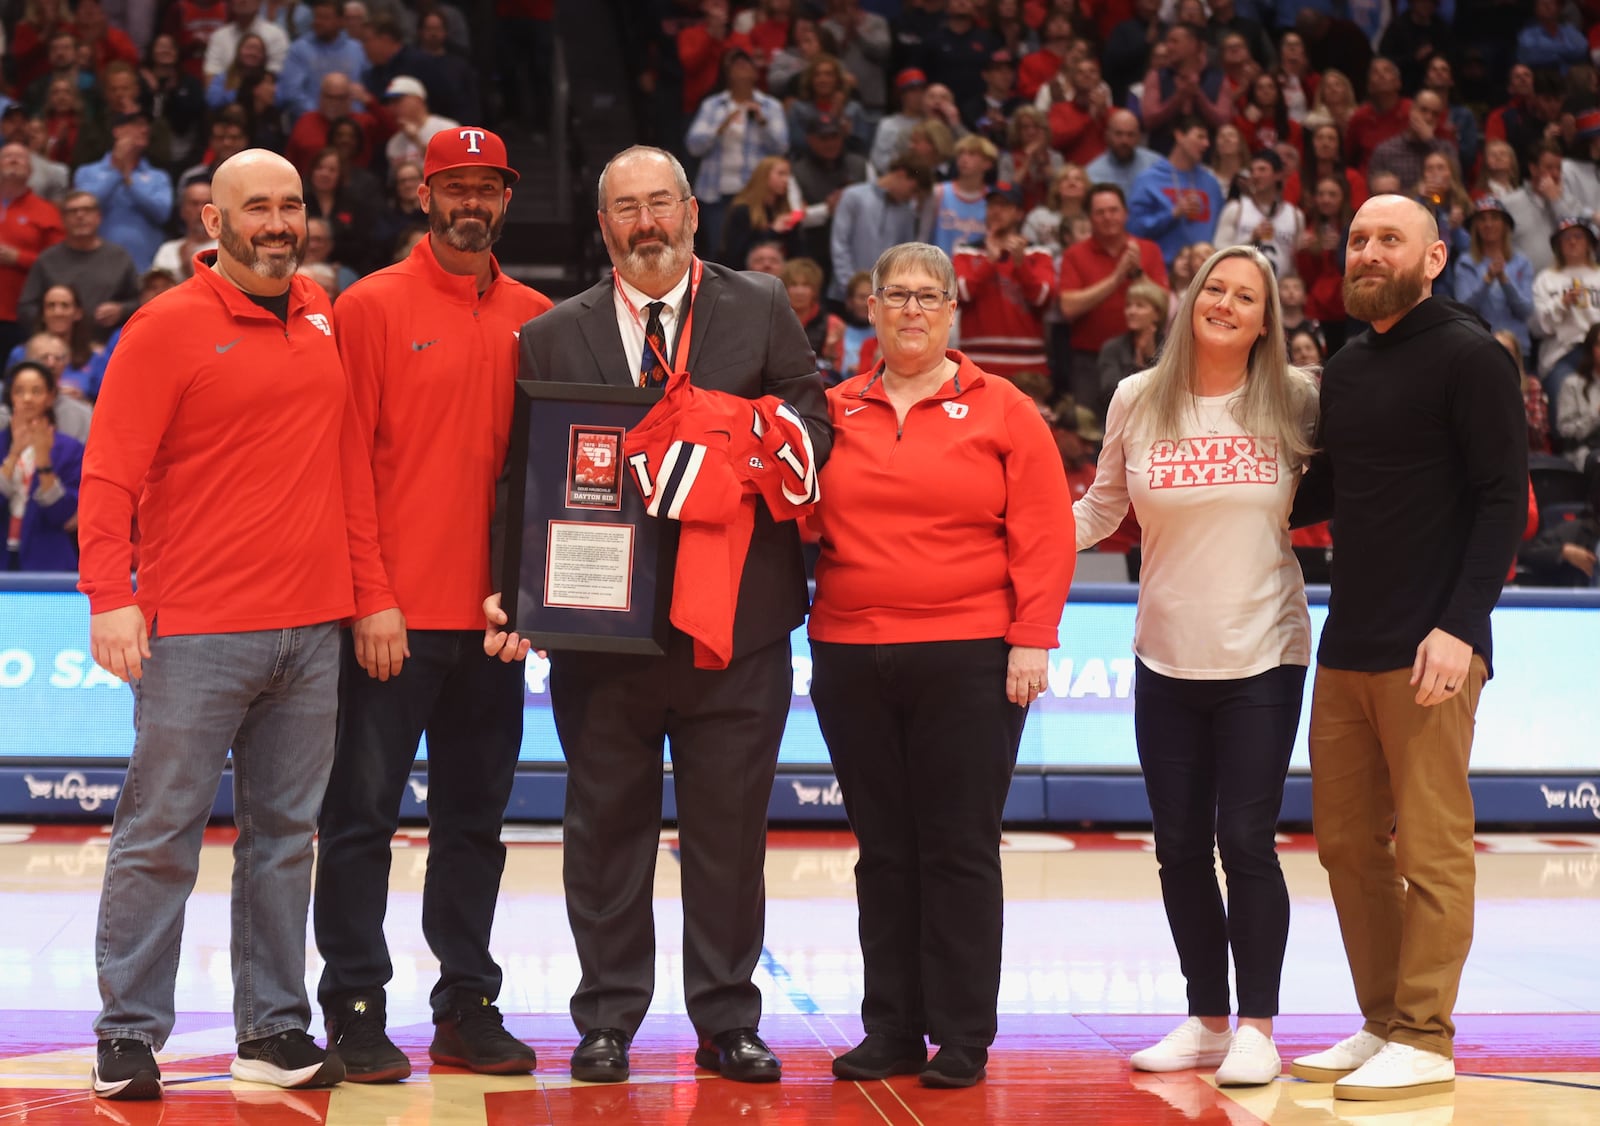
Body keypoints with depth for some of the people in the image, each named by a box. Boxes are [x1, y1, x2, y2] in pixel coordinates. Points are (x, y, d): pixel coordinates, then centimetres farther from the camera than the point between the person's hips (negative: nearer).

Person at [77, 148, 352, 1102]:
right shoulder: (166, 329, -4)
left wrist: (366, 582, 17)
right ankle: (130, 1033, 7)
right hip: (196, 631, -5)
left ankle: (275, 1028, 17)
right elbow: (110, 476, -7)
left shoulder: (325, 316, 12)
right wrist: (111, 597, -18)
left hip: (312, 628, 5)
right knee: (160, 834, -1)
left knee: (285, 835, 9)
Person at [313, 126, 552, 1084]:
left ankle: (468, 1007, 18)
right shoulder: (373, 307, -3)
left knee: (476, 817, 10)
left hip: (491, 616, 4)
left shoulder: (535, 320, 9)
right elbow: (349, 460, -6)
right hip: (392, 618, -4)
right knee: (364, 815, 2)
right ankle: (356, 1009, 10)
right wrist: (373, 598, -12)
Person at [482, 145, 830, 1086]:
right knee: (607, 830, 7)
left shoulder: (762, 311, 7)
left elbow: (811, 427, 2)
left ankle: (728, 1021, 16)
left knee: (730, 830, 6)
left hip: (738, 620, 0)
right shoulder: (554, 336, 7)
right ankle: (608, 1020, 18)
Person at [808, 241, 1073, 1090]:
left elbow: (1045, 535, -3)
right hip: (850, 660, 3)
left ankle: (962, 1038, 8)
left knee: (959, 851, 0)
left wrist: (1031, 639, -8)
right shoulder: (834, 412, 9)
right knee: (883, 851, 8)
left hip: (968, 663, -3)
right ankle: (891, 1030, 16)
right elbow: (806, 522, 15)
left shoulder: (1002, 412, 1)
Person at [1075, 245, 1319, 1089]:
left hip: (1263, 658, -2)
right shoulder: (1137, 401, 2)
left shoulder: (1294, 402, -2)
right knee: (1180, 849, 7)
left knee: (1246, 842, -4)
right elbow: (1100, 509, 10)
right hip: (1166, 661, 2)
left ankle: (1257, 1027, 10)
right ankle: (1206, 1019, 22)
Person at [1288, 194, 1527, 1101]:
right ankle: (1382, 1022, 19)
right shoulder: (1345, 370, 16)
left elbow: (1503, 501, -11)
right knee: (1347, 842, 10)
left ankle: (1425, 1040, 4)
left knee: (1430, 847, -2)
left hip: (1428, 650, -7)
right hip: (1347, 649, 7)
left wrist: (1461, 626, -19)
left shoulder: (1469, 357, -5)